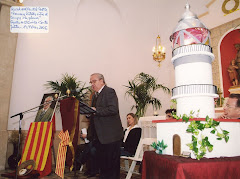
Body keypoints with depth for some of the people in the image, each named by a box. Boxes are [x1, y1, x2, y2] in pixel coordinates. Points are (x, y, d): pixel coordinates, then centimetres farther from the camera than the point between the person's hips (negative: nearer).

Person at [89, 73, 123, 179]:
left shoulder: (109, 92, -10)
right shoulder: (95, 95, 18)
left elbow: (113, 109, -24)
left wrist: (96, 111, -19)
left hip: (110, 135, -9)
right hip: (99, 136, 9)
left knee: (112, 163, 1)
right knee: (102, 161, 19)